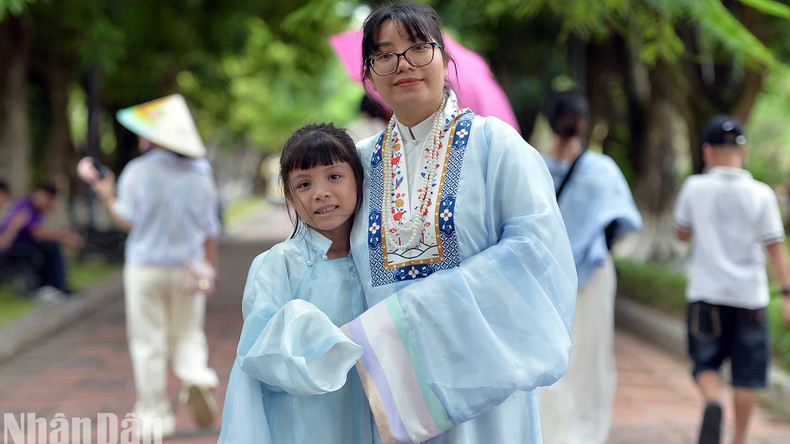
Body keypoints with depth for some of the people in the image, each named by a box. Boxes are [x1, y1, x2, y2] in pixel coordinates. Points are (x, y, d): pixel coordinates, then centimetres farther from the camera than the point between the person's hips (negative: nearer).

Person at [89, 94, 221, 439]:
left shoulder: (138, 172, -10)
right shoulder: (200, 175, 1)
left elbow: (128, 221, -9)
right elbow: (210, 231, 3)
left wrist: (106, 194, 5)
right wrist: (210, 270, 10)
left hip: (146, 267, -3)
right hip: (188, 266, 3)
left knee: (149, 342, 5)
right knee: (188, 334, 15)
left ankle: (155, 414, 8)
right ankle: (196, 376, -15)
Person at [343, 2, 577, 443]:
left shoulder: (494, 142, -3)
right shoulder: (363, 159, 9)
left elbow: (535, 246, -11)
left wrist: (418, 308, -17)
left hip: (477, 378, -3)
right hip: (394, 381, 3)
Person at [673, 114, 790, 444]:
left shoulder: (695, 187, -5)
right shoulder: (761, 195, -5)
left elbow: (682, 234, 8)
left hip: (706, 294, 0)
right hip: (749, 294, 0)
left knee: (705, 365, 9)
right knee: (746, 375, 9)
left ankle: (712, 403, -21)